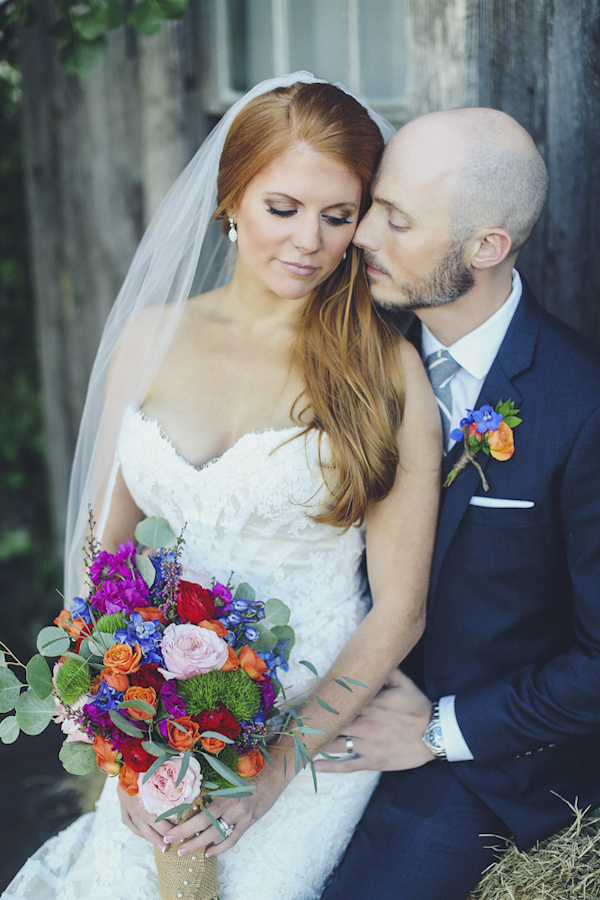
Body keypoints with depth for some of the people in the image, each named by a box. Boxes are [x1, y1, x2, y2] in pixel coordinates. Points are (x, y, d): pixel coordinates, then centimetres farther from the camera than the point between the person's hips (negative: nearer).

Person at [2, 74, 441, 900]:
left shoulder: (387, 371, -9)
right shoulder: (151, 337, 1)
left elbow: (398, 610, -8)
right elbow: (105, 547, 4)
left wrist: (270, 777, -12)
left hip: (321, 721, -2)